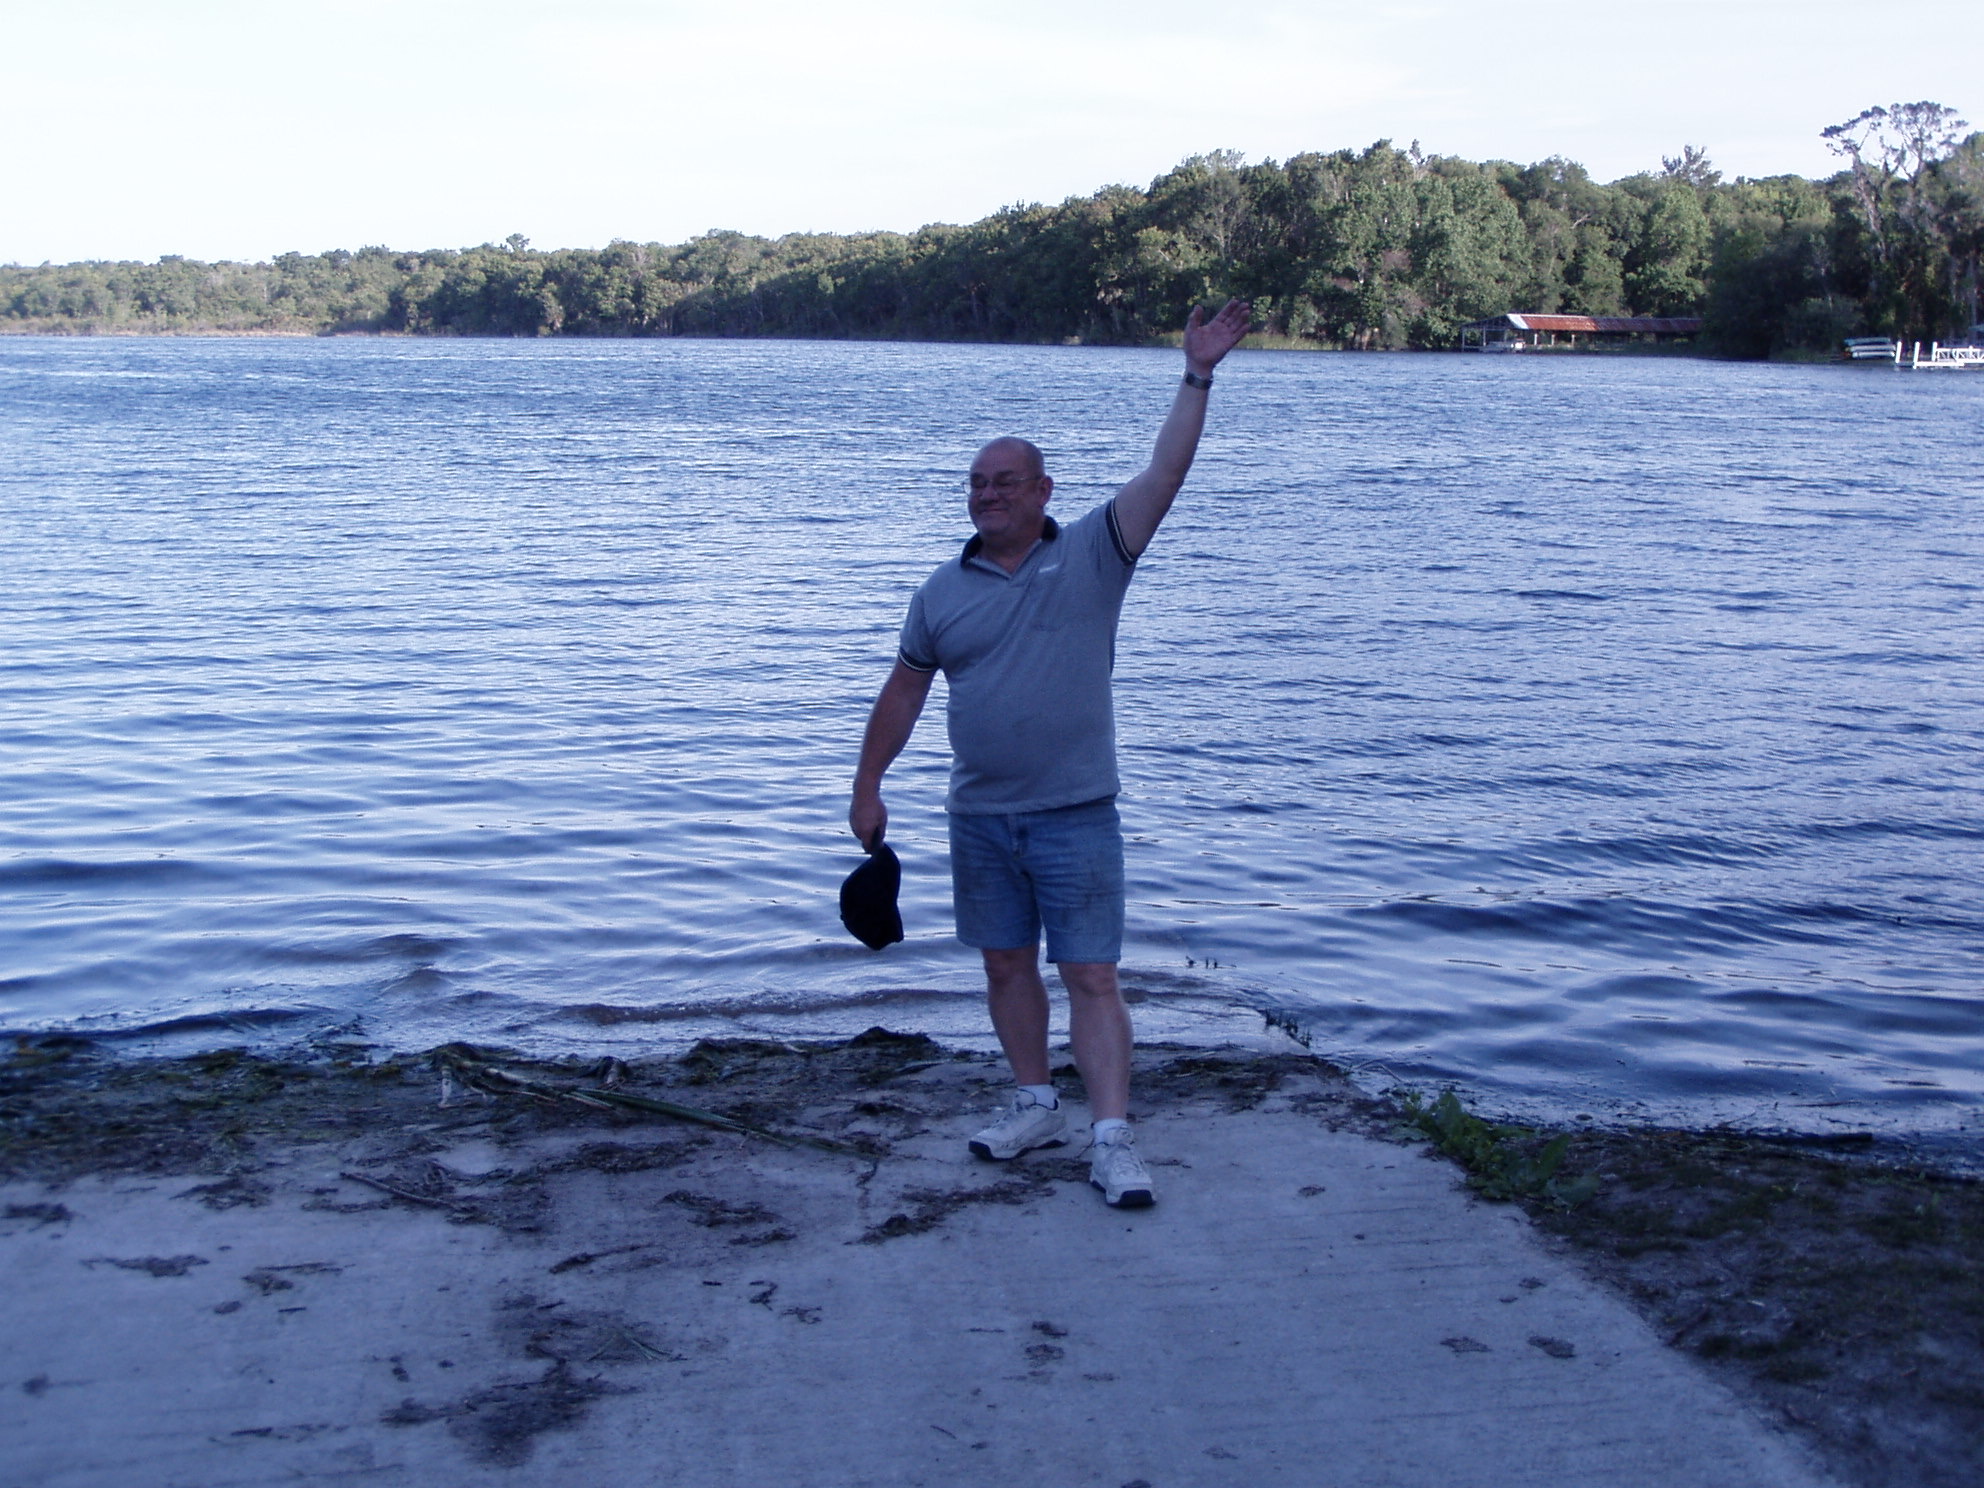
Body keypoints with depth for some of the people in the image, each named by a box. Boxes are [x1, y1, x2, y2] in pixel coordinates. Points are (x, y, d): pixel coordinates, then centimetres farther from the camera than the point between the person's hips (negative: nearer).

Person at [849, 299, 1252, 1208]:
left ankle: (1112, 1139, -6)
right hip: (979, 817, 4)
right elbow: (904, 692, 13)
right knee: (1006, 965, 13)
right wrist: (867, 788, 13)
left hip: (1075, 815, -4)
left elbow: (1165, 474, -10)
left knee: (1092, 978, -5)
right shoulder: (943, 591, 6)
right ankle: (1036, 1107, 28)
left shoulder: (1092, 556, -2)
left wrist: (1198, 377, -17)